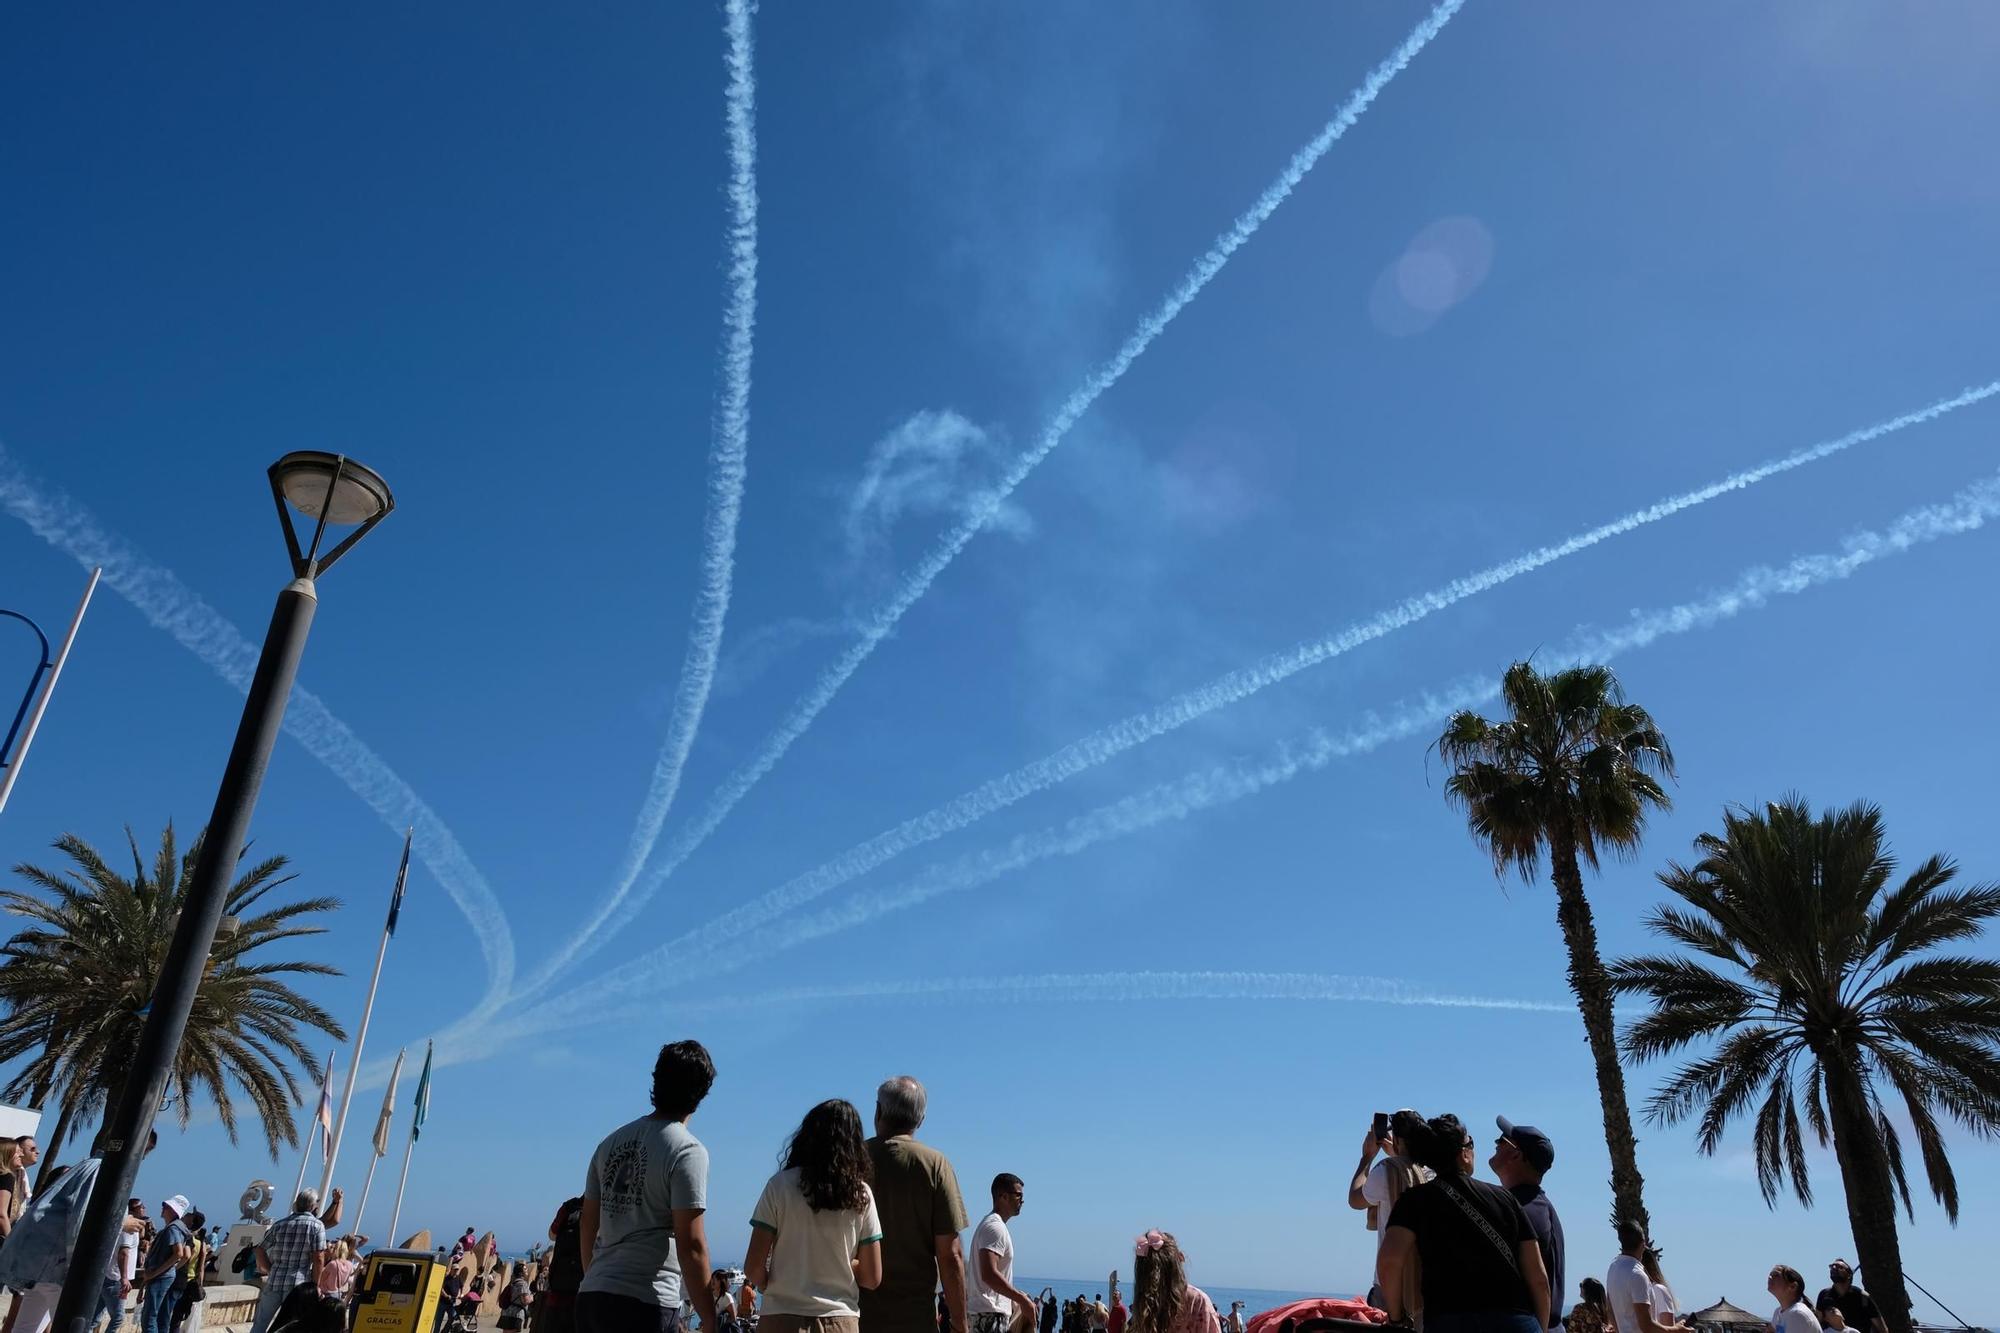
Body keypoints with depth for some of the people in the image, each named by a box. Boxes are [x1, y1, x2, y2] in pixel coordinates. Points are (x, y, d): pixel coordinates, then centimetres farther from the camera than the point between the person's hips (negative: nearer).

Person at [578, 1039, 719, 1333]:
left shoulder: (611, 1142, 11)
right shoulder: (687, 1151, -10)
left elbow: (587, 1224, 16)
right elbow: (690, 1245, -14)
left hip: (590, 1297, 7)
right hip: (646, 1305, -7)